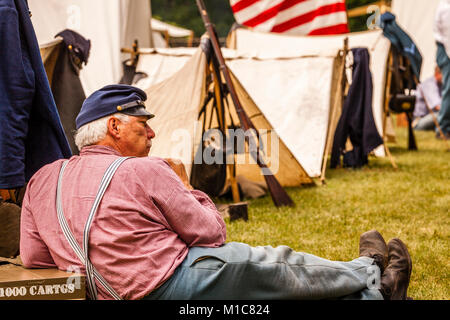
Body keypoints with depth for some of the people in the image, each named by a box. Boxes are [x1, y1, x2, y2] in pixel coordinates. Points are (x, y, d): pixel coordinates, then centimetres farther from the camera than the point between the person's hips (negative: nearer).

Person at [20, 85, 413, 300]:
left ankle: (372, 291, 28)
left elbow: (35, 259, 12)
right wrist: (186, 186, 11)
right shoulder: (142, 171, -12)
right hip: (179, 282, -7)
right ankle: (371, 276, 38)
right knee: (288, 268, 14)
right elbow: (212, 233, -5)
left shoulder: (41, 182, 7)